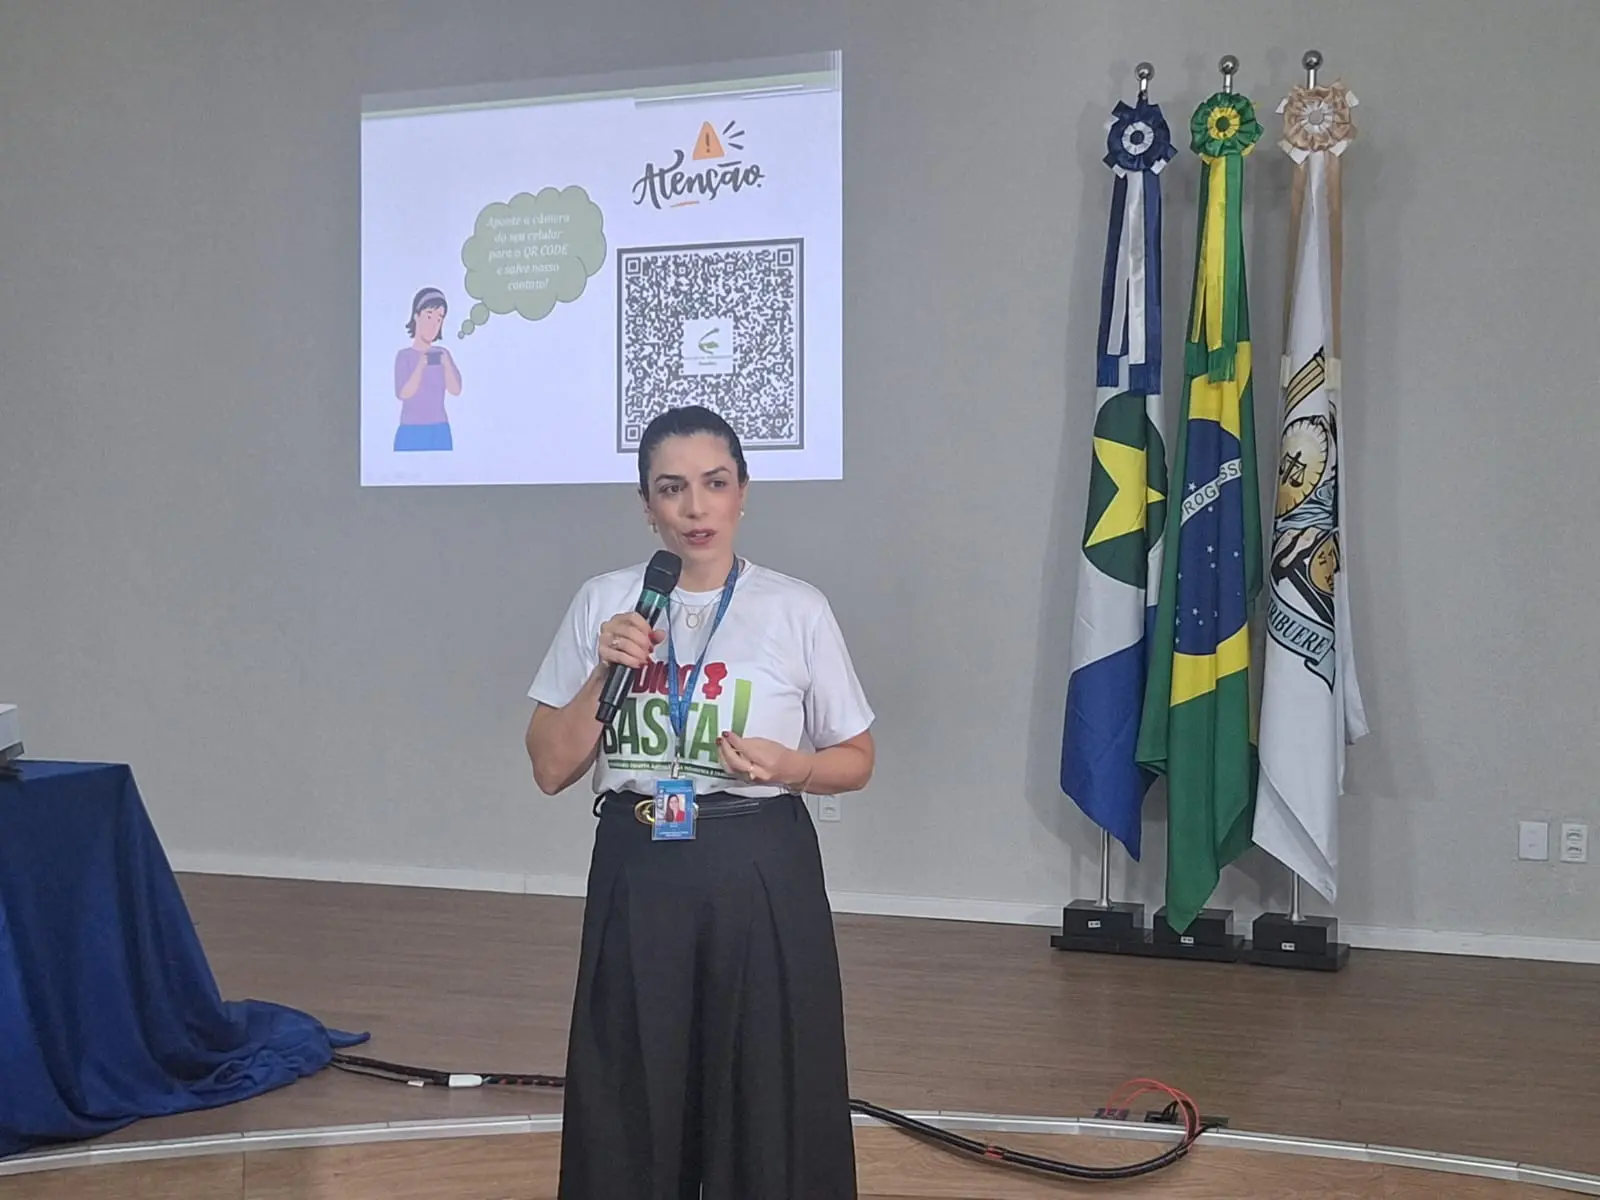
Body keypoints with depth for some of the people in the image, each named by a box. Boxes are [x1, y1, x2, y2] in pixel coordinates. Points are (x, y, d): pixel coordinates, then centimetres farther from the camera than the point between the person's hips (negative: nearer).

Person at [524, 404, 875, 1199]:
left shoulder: (798, 610, -3)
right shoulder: (603, 603, 1)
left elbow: (856, 761, 5)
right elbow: (550, 770, 2)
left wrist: (788, 766, -15)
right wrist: (603, 675, -13)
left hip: (760, 874, -1)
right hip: (639, 874, 1)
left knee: (766, 1097, 5)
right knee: (631, 1097, 9)